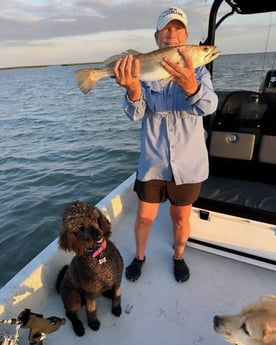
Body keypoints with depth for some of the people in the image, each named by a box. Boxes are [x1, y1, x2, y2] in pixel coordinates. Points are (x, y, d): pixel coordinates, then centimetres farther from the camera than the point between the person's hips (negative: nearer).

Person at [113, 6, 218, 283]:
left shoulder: (198, 71, -3)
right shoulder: (144, 71, -2)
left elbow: (208, 105, -23)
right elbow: (135, 114, -16)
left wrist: (190, 86, -45)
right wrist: (133, 91, -39)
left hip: (188, 163, 0)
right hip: (152, 162, 0)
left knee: (181, 217, 15)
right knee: (144, 216, 12)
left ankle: (178, 257, 44)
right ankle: (139, 256, 41)